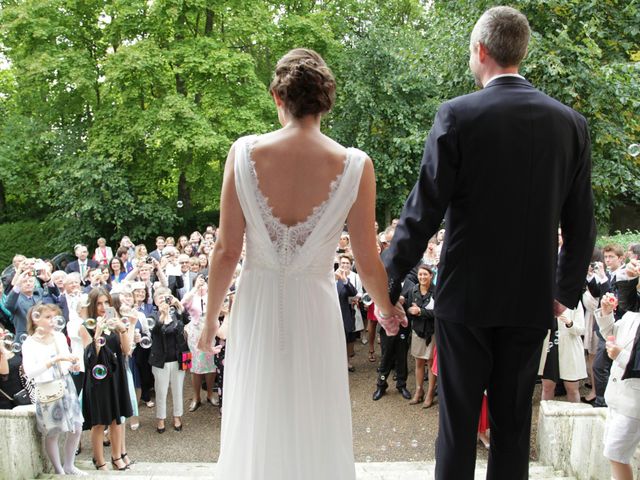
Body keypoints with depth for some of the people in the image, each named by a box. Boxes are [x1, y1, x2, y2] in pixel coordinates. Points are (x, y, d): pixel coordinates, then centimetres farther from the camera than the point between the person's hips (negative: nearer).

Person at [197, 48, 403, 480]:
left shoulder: (245, 152, -9)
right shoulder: (354, 165, -11)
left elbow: (227, 250, -7)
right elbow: (368, 264, -5)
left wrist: (212, 317, 8)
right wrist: (388, 309, 15)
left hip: (257, 306, 1)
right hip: (315, 310, -1)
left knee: (254, 427, 19)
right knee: (314, 428, 18)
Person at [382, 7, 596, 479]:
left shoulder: (457, 114, -9)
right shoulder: (571, 122, 3)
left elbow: (423, 210, -12)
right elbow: (581, 224, 6)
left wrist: (389, 281, -3)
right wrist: (567, 291, 17)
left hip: (466, 297, -3)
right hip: (533, 300, 3)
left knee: (457, 421, 9)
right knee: (514, 423, 14)